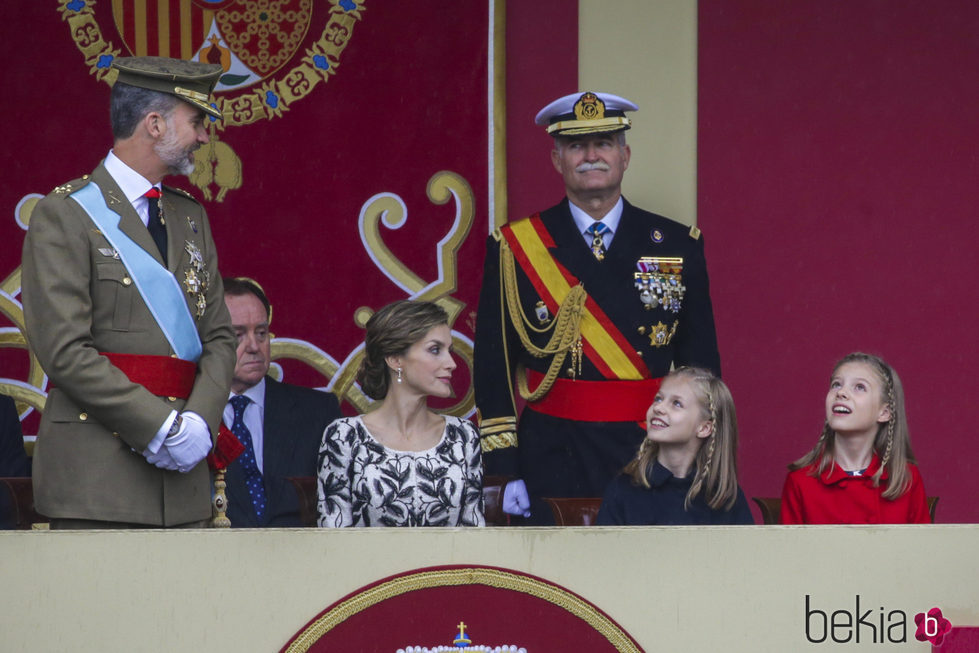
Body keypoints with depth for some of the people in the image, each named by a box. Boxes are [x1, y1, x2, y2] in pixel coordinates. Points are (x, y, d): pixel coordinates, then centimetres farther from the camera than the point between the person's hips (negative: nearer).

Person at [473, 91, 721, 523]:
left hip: (650, 460, 1)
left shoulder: (679, 247, 8)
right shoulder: (514, 247, 5)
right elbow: (494, 367, 3)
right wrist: (505, 471, -4)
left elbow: (701, 365, 9)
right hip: (551, 466, -1)